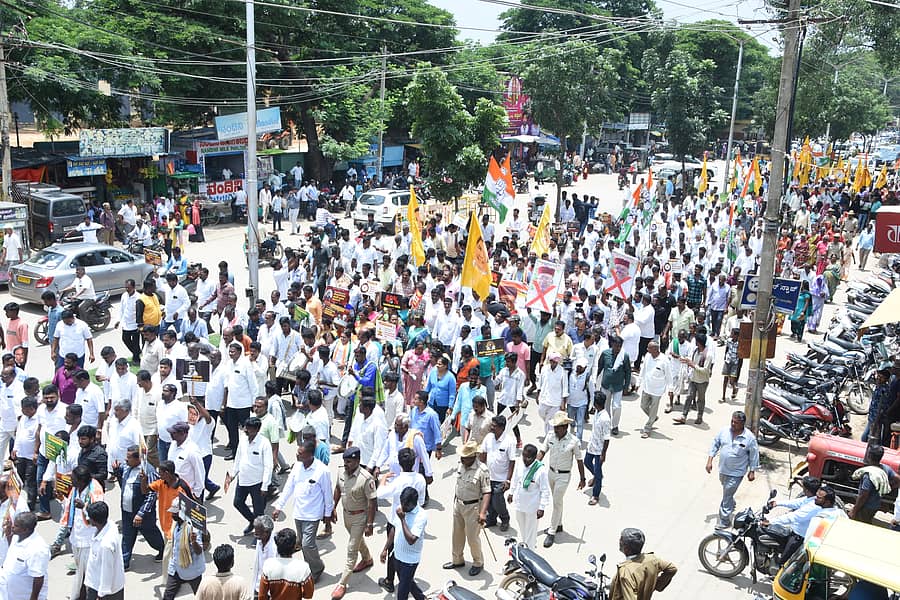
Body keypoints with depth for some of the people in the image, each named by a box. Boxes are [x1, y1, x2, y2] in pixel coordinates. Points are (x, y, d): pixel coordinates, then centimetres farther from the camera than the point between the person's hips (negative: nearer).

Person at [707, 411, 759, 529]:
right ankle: (731, 506, 55)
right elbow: (715, 444, 3)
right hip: (723, 469, 5)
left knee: (727, 496, -4)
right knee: (727, 493, 27)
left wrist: (752, 471, -3)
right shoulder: (724, 431, -7)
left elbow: (754, 455, -7)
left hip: (736, 473, -5)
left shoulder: (749, 437, -17)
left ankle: (724, 521, 7)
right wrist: (709, 461, 0)